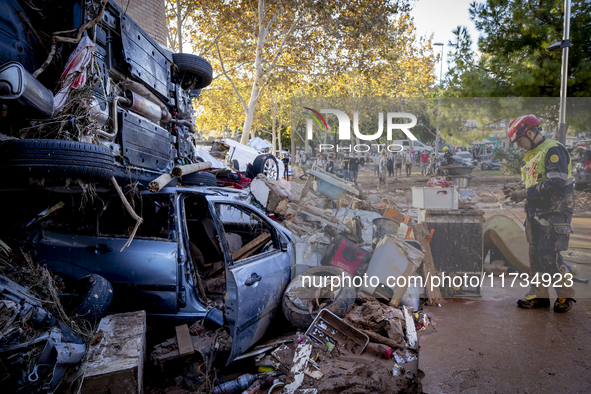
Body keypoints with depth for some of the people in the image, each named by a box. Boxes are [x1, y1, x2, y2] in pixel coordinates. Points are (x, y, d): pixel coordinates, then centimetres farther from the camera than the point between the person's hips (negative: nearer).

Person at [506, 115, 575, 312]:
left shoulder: (553, 150, -13)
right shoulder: (532, 154, 17)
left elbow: (557, 183, -24)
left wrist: (526, 193, -21)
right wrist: (520, 192, 4)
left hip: (554, 213, -9)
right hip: (535, 212, 9)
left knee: (549, 255, -8)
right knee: (535, 254, 10)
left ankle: (566, 295, 11)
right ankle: (539, 295, 19)